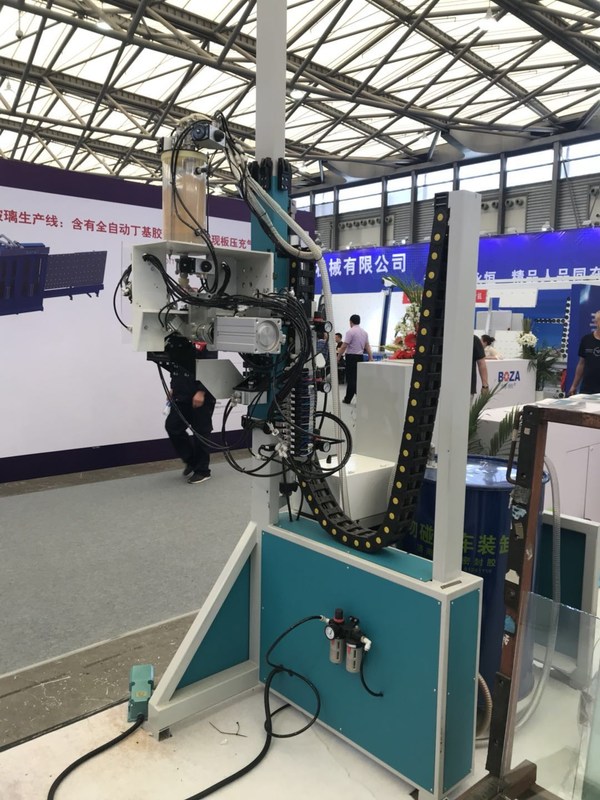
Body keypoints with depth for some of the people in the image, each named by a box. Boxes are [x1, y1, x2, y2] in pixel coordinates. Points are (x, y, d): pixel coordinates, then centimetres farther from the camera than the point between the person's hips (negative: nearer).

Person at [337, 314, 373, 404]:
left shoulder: (350, 332, -12)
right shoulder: (364, 332, 9)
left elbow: (344, 346, -15)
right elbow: (367, 347, 7)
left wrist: (338, 358, -11)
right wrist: (371, 358, 9)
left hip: (351, 356, -7)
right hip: (360, 356, 7)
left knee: (351, 379, -3)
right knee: (357, 378, 12)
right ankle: (347, 399, 18)